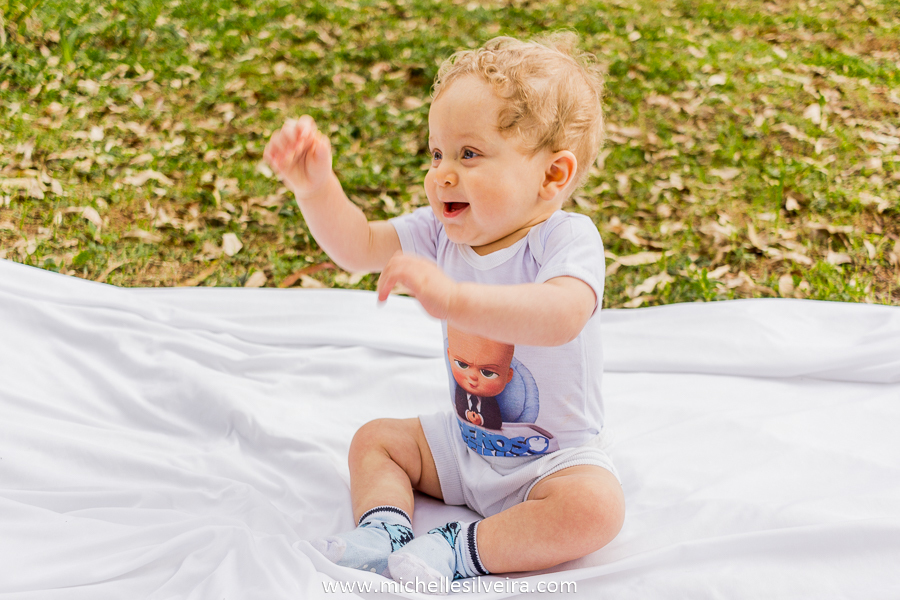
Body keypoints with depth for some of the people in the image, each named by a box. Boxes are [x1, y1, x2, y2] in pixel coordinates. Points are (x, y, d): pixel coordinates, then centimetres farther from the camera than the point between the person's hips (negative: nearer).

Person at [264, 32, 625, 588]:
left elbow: (560, 318, -50)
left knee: (595, 507, -33)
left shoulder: (567, 239, -28)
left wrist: (453, 298, -64)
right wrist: (315, 186, -24)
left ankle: (464, 550, -21)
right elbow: (358, 246, -5)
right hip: (464, 437, 7)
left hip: (556, 453, -6)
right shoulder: (445, 230, -6)